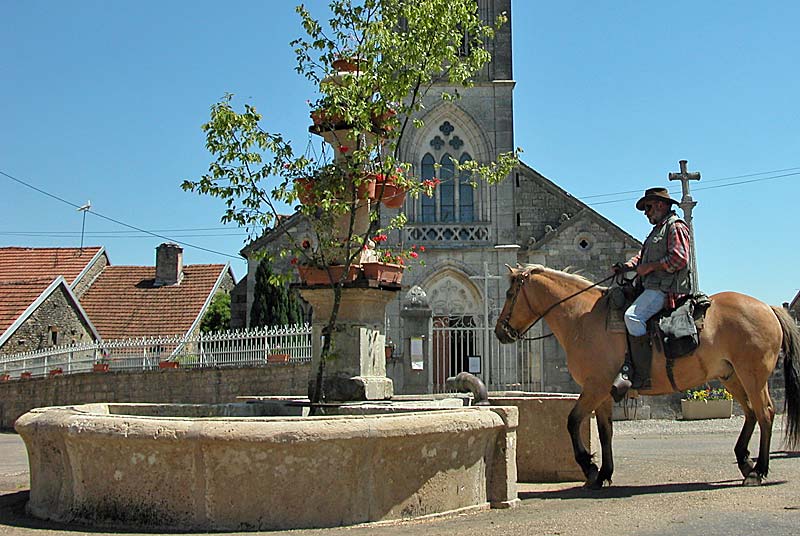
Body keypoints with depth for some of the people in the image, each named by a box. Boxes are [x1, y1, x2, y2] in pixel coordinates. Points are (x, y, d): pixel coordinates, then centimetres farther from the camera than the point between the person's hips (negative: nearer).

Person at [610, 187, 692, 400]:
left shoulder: (676, 227, -4)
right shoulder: (658, 230, 28)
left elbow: (679, 258, -17)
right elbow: (643, 256, 27)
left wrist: (649, 267, -14)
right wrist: (628, 265, 6)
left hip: (667, 288, -11)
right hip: (654, 287, 11)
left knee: (633, 315, -28)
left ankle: (643, 376, -26)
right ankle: (627, 367, -12)